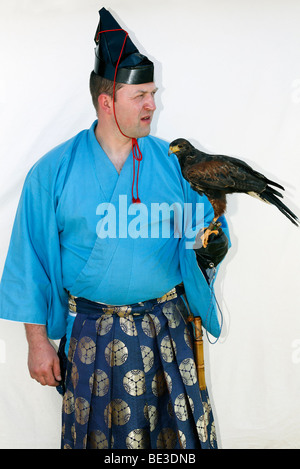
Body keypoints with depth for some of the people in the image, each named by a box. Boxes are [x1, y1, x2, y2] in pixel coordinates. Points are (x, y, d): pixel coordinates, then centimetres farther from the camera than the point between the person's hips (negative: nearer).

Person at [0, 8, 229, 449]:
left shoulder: (173, 161, 0)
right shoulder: (54, 171, -5)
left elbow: (203, 229, 8)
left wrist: (212, 245, -17)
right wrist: (37, 342, -2)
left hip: (166, 327, 2)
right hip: (91, 334, -1)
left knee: (180, 431, 9)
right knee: (94, 434, 12)